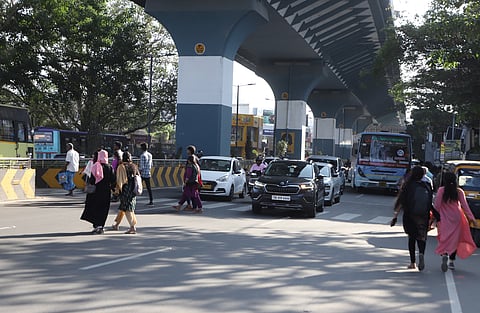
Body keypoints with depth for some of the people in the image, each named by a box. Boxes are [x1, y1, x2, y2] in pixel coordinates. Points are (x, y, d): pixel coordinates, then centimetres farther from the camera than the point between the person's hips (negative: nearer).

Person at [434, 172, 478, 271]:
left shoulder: (441, 190, -6)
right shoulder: (459, 192, -1)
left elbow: (437, 205, -8)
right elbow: (465, 205, -6)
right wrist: (471, 218, -6)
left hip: (445, 219, -2)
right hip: (456, 218, 2)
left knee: (444, 238, 1)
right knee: (455, 239, 11)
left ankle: (444, 255, -28)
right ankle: (451, 262, 13)